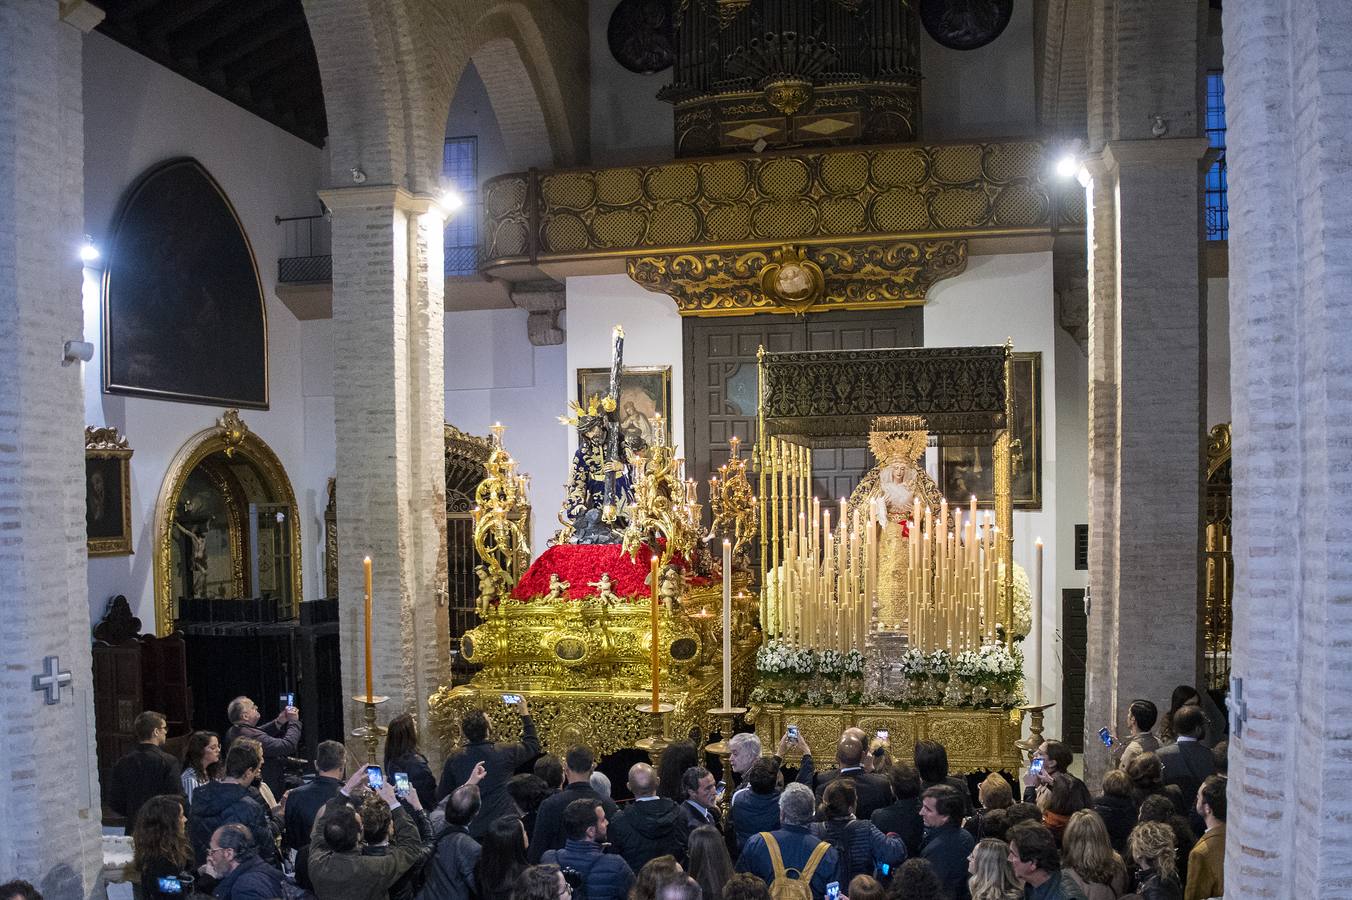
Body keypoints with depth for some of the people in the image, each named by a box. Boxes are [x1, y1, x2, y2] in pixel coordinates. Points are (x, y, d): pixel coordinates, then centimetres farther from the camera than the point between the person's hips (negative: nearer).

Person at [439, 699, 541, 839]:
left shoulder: (453, 760, -5)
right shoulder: (505, 753, -9)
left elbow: (441, 798, 5)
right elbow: (533, 745, 11)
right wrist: (525, 714, 20)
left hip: (472, 830, 2)